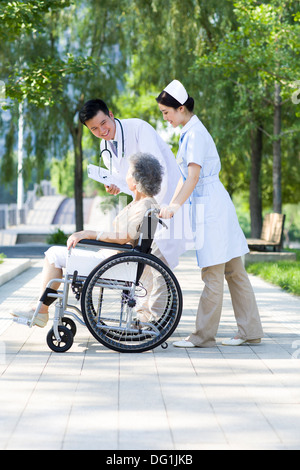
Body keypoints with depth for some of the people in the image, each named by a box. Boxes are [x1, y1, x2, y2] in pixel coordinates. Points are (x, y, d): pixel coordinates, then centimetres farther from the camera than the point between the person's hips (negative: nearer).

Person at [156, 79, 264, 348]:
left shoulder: (196, 133, -14)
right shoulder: (189, 132, 16)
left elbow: (194, 177, -21)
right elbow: (185, 176, 20)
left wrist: (176, 206, -26)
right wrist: (170, 205, 19)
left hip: (211, 206, -10)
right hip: (209, 205, 10)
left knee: (213, 276, -4)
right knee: (234, 272, 10)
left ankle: (204, 336, 0)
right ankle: (250, 331, 14)